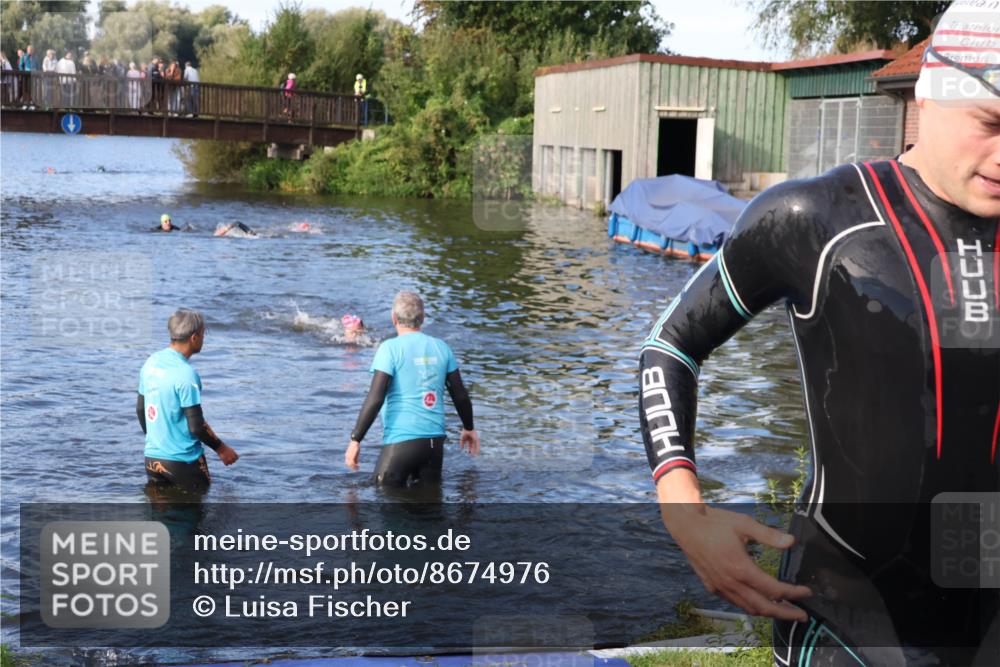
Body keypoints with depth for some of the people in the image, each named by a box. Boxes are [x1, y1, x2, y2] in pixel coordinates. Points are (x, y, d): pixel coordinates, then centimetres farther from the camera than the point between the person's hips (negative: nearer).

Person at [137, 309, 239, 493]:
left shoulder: (151, 362, 4)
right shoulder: (186, 374, -19)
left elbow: (140, 409, 14)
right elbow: (196, 427, -18)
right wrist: (221, 449, -3)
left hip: (152, 457, 7)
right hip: (183, 460, -7)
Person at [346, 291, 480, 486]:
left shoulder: (390, 348, -8)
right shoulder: (441, 347, 6)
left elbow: (375, 399, -14)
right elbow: (460, 395, 10)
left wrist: (355, 439, -9)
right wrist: (468, 428, 26)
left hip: (401, 441, -5)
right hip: (436, 440, 5)